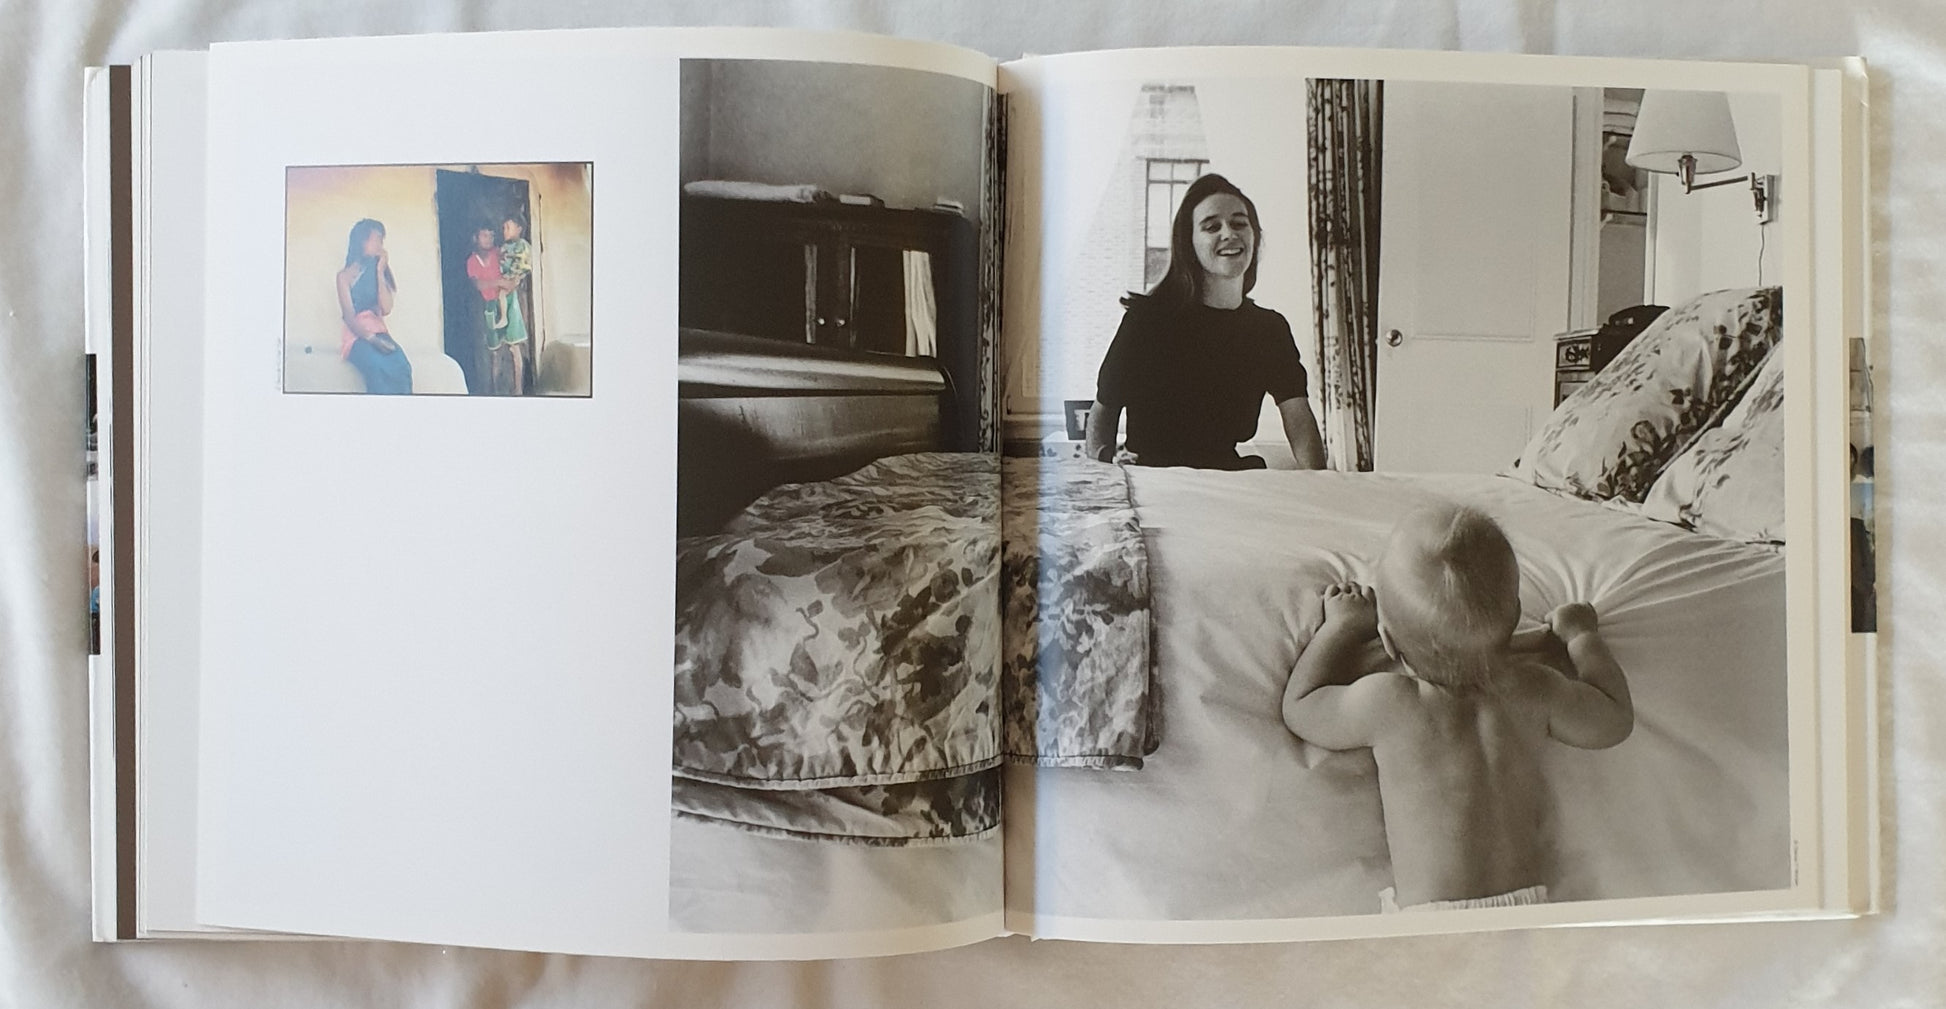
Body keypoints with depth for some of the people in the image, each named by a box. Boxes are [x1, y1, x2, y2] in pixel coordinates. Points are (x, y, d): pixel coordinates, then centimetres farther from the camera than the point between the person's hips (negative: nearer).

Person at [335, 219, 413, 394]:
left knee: (402, 368, -33)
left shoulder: (378, 272, 20)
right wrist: (372, 339, -20)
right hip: (357, 336, -3)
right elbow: (349, 317, -4)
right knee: (379, 369, -38)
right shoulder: (345, 276, 7)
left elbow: (386, 309, 5)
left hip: (380, 333, 3)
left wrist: (380, 273, 4)